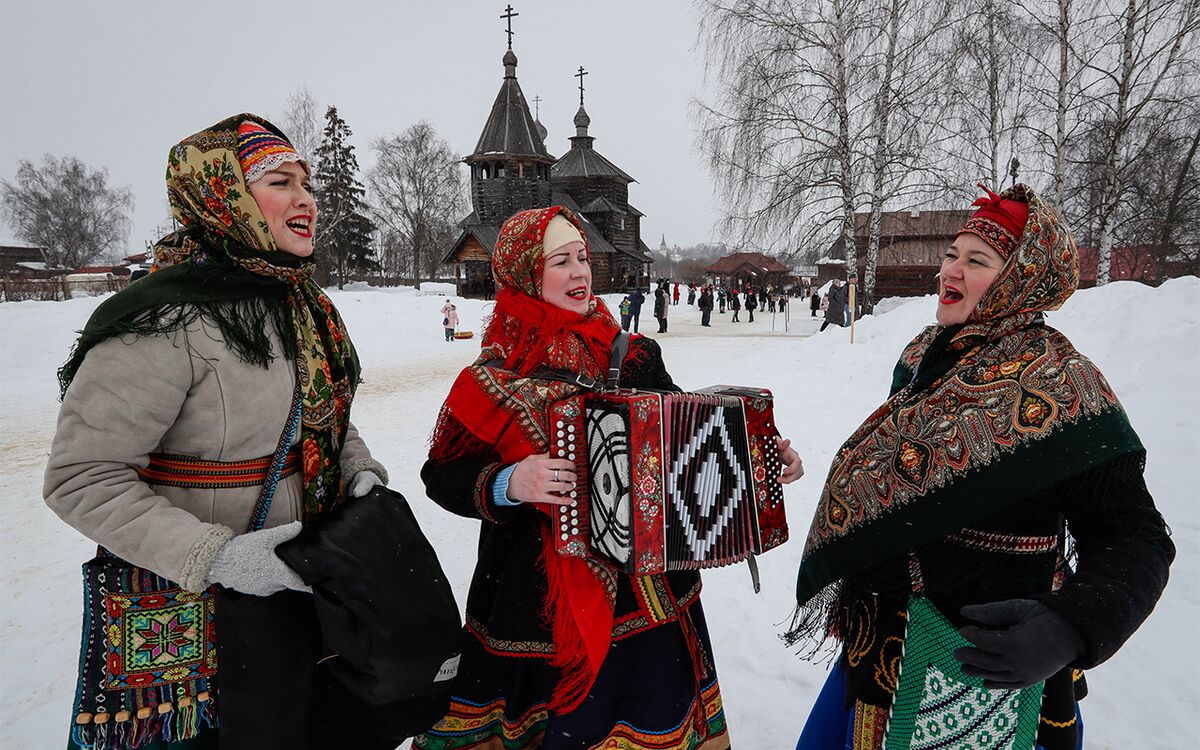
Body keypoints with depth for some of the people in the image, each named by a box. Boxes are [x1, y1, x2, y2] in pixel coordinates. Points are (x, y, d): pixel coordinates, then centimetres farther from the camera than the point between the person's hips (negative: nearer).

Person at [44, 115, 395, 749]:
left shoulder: (304, 305, 6)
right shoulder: (169, 321, -21)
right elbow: (81, 477, -19)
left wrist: (360, 469, -2)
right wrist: (212, 555, -25)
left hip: (315, 578, 8)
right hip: (211, 617, -7)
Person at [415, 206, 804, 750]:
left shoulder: (634, 357, 2)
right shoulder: (497, 380, -9)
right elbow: (442, 475, -5)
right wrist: (508, 484, -23)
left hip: (652, 591, 4)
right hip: (551, 607, -4)